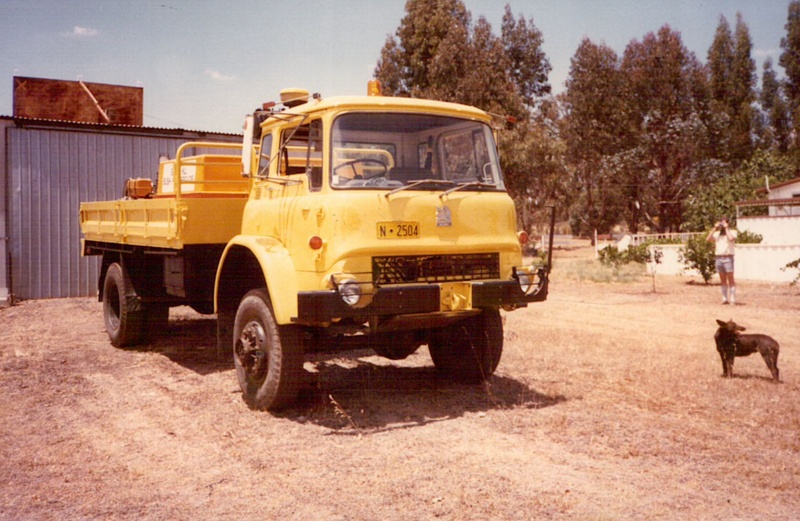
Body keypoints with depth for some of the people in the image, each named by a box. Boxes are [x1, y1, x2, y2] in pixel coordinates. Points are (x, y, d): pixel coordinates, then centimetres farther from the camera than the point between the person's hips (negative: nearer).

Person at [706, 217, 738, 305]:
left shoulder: (732, 232, 3)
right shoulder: (717, 233, 15)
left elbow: (731, 238, -18)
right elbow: (708, 239, 1)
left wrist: (726, 228, -9)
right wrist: (714, 228, 1)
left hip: (728, 257, -4)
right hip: (718, 258, 4)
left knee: (730, 279, -5)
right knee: (722, 279, 7)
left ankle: (732, 299, -4)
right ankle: (725, 298, 11)